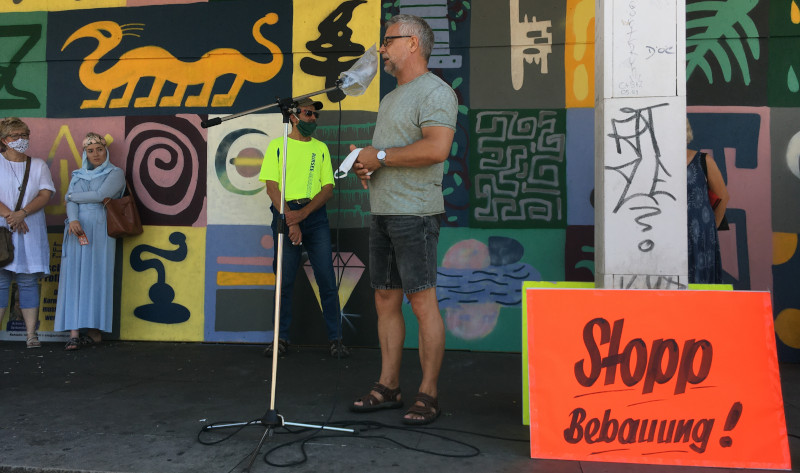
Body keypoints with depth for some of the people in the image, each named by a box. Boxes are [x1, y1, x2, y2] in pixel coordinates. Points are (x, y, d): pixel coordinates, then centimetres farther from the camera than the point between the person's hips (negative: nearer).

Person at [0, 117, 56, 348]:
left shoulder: (38, 165, 11)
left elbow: (45, 195, 0)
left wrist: (22, 213, -13)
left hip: (30, 231, 1)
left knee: (29, 281, 1)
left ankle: (31, 334, 2)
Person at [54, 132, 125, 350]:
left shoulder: (115, 173, 7)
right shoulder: (78, 175, 20)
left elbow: (100, 195, -8)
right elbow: (70, 202, 5)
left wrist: (73, 196, 5)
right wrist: (73, 220, -14)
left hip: (100, 231, -4)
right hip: (77, 229, 4)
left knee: (96, 277, -6)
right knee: (73, 277, -5)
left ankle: (96, 331, -2)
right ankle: (74, 333, -8)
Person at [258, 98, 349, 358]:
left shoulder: (321, 148, 13)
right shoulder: (277, 146, 7)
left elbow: (328, 188, 5)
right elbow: (271, 186, -1)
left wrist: (303, 212, -11)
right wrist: (289, 219, -12)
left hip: (315, 214, 2)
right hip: (285, 214, -1)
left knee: (326, 277, -3)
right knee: (284, 279, 1)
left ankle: (335, 338, 3)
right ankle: (281, 339, 11)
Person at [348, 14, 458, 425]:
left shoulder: (435, 91, -7)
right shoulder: (390, 98, 24)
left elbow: (436, 147, -22)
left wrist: (379, 156, -14)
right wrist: (363, 162, 8)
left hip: (414, 212, -9)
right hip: (381, 211, 10)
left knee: (422, 302, -6)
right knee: (386, 300, 10)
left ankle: (428, 395, 3)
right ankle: (388, 387, 19)